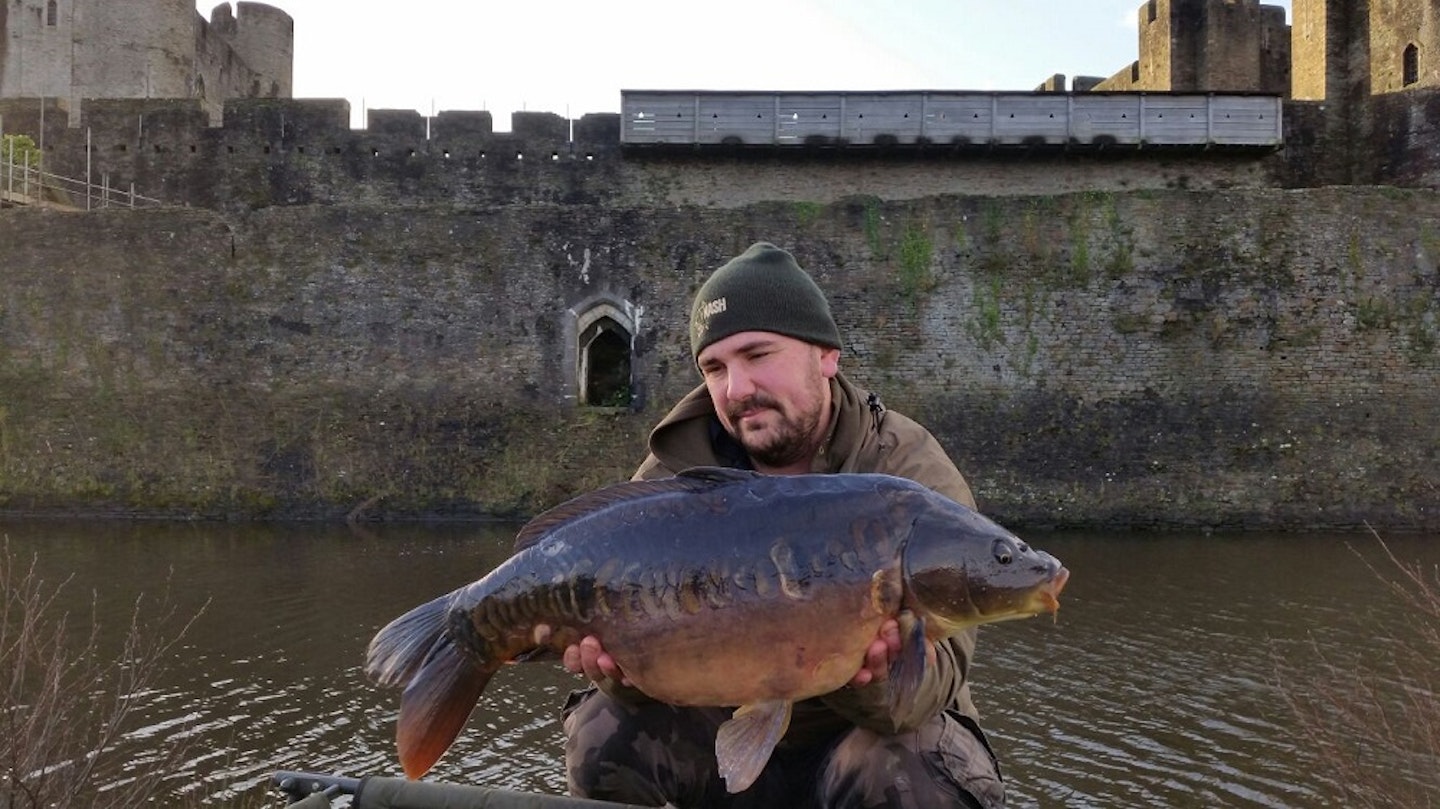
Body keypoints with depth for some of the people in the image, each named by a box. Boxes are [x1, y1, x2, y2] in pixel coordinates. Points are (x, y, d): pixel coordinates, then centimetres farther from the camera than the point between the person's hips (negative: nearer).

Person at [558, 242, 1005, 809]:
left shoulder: (913, 476, -19)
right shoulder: (677, 470, -9)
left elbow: (931, 674, -28)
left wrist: (877, 675, -52)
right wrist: (619, 664, -37)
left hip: (861, 734, -2)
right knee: (603, 736, -19)